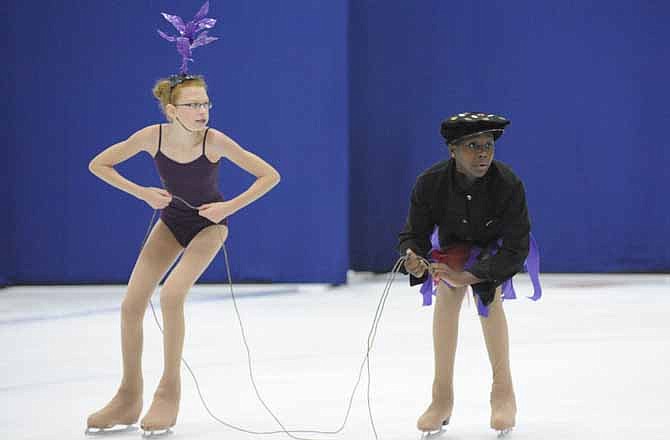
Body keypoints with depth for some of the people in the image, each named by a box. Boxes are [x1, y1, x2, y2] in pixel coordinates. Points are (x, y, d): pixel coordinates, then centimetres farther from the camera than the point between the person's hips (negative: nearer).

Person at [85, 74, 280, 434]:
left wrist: (229, 207, -25)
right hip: (171, 220, 4)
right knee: (131, 304, -3)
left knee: (171, 295, -25)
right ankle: (129, 398, 13)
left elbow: (270, 176, -22)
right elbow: (98, 165, -10)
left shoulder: (214, 141, -28)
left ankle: (169, 393, -9)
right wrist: (143, 193, -18)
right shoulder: (152, 136, -22)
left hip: (209, 223, -4)